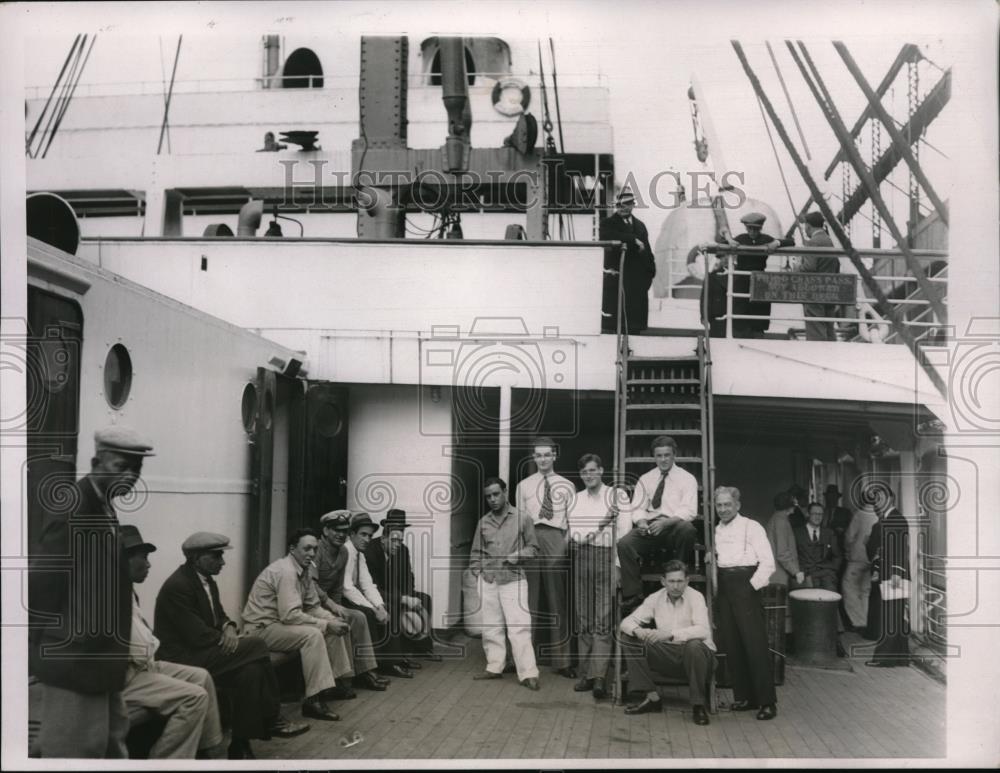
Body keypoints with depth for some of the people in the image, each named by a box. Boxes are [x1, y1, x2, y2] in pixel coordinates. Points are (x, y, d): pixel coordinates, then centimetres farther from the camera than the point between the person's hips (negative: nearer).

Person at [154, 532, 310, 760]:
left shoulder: (206, 579, 9)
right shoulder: (178, 587, -20)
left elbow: (219, 615, 16)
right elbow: (198, 636, -23)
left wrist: (229, 629, -7)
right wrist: (228, 637, -9)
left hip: (203, 650, 9)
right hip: (184, 657, -9)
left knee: (251, 670, -17)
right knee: (256, 646, -20)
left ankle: (241, 744, -12)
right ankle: (271, 721, -8)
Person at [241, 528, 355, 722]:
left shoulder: (303, 570, 6)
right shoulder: (285, 571, -23)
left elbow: (314, 606, 12)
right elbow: (290, 615, -30)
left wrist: (332, 619, -8)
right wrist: (325, 624, -23)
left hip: (281, 622, 10)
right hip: (261, 628, -10)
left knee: (335, 628, 4)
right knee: (312, 634, -30)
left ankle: (336, 681, 11)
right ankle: (313, 700, -28)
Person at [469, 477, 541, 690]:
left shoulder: (522, 518, -1)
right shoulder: (483, 522, 9)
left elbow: (533, 547, 4)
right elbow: (476, 553, 16)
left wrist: (518, 555, -13)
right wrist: (477, 572, 3)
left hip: (513, 580, -4)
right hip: (488, 582, 4)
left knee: (519, 628, -10)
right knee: (490, 627, 8)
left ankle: (528, 674, -9)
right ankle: (494, 668, 19)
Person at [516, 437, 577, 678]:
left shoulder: (566, 486, 10)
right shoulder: (523, 485, 12)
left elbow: (574, 520, 7)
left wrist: (571, 543, -5)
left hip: (557, 540, 0)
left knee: (558, 600, 2)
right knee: (528, 600, 2)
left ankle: (561, 660, 7)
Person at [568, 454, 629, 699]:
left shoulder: (616, 495, 1)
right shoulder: (575, 499, 16)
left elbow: (623, 532, -5)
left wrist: (619, 567, -11)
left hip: (605, 558, -4)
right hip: (579, 559, 5)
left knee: (602, 621, -9)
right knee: (583, 621, 6)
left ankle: (599, 677, -11)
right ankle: (586, 674, 10)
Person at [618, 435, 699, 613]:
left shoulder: (687, 479, 8)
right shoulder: (645, 479, 19)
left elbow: (689, 511, -6)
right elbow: (637, 508, 10)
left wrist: (666, 522, -23)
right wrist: (641, 521, -15)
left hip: (675, 527, -2)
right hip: (649, 527, 2)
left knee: (687, 529, -38)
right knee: (624, 543, -27)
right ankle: (632, 596, -21)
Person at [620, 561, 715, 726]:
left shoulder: (695, 597, -12)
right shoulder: (655, 599, 1)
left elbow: (703, 630, -28)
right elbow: (627, 621, 1)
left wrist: (670, 634, -39)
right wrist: (637, 631, -25)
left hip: (697, 654, -4)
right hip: (667, 654, 4)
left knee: (694, 645, -38)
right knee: (629, 640, -11)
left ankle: (698, 705, -20)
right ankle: (652, 698, -6)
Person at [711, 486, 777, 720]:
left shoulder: (751, 527, -3)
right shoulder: (716, 531, 14)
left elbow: (768, 562, -8)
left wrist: (752, 585, -12)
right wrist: (715, 585, 3)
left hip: (745, 585, -6)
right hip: (724, 588, 6)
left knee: (755, 644, -7)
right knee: (731, 645, 7)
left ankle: (767, 701, -3)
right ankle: (743, 697, 16)